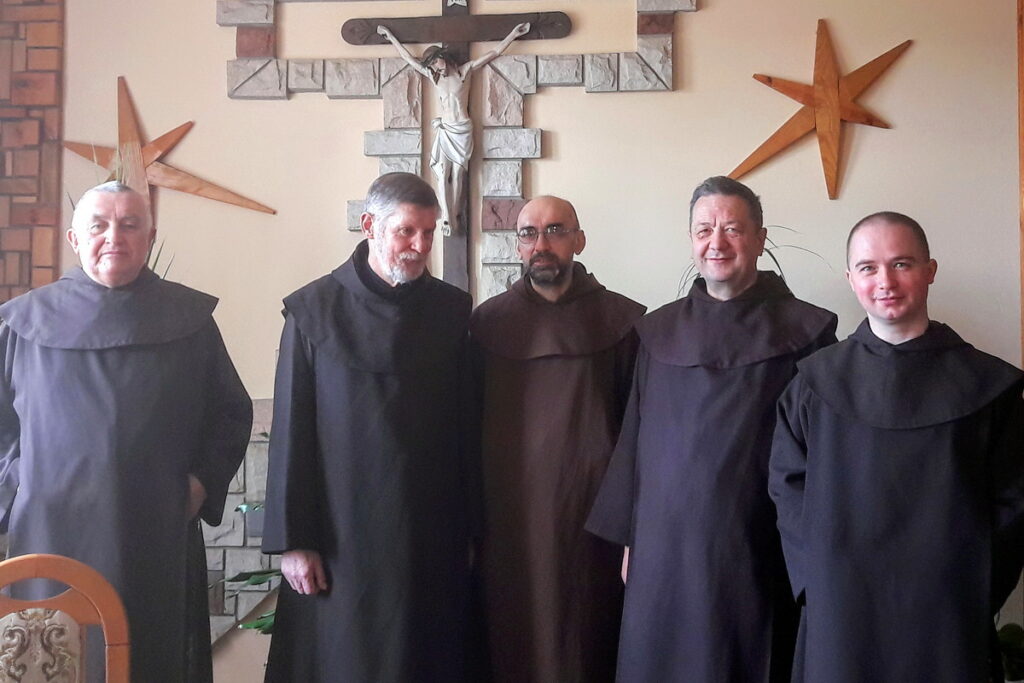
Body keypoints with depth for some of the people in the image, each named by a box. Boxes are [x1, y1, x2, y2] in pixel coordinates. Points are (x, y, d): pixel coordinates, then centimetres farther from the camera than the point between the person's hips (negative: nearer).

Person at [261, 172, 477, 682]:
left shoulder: (453, 310, 2)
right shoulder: (314, 310, -5)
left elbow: (466, 426, 5)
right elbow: (291, 431, -5)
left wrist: (469, 527, 6)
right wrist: (291, 540, -6)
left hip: (434, 537, 2)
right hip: (343, 532, -2)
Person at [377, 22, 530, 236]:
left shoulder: (465, 70, 3)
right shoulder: (433, 76, 9)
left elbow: (495, 52, 4)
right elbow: (408, 57, 17)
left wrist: (514, 34, 2)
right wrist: (390, 37, 22)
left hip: (463, 130, -2)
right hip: (444, 130, 2)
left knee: (457, 175, -3)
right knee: (443, 175, -9)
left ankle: (453, 217, 2)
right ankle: (447, 219, -12)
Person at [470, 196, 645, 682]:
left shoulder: (620, 320, -1)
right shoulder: (488, 322, 5)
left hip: (591, 516, -1)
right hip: (509, 520, 2)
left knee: (587, 643, 5)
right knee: (513, 644, 8)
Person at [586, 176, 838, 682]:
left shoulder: (804, 332, -3)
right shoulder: (658, 332, 7)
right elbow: (634, 441, 9)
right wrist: (629, 541, 9)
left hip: (758, 557, -2)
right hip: (664, 550, 3)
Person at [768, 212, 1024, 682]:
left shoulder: (986, 384, 0)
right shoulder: (816, 380, 2)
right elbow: (787, 485, 2)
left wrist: (976, 591, -5)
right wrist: (819, 576, -8)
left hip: (948, 621, 0)